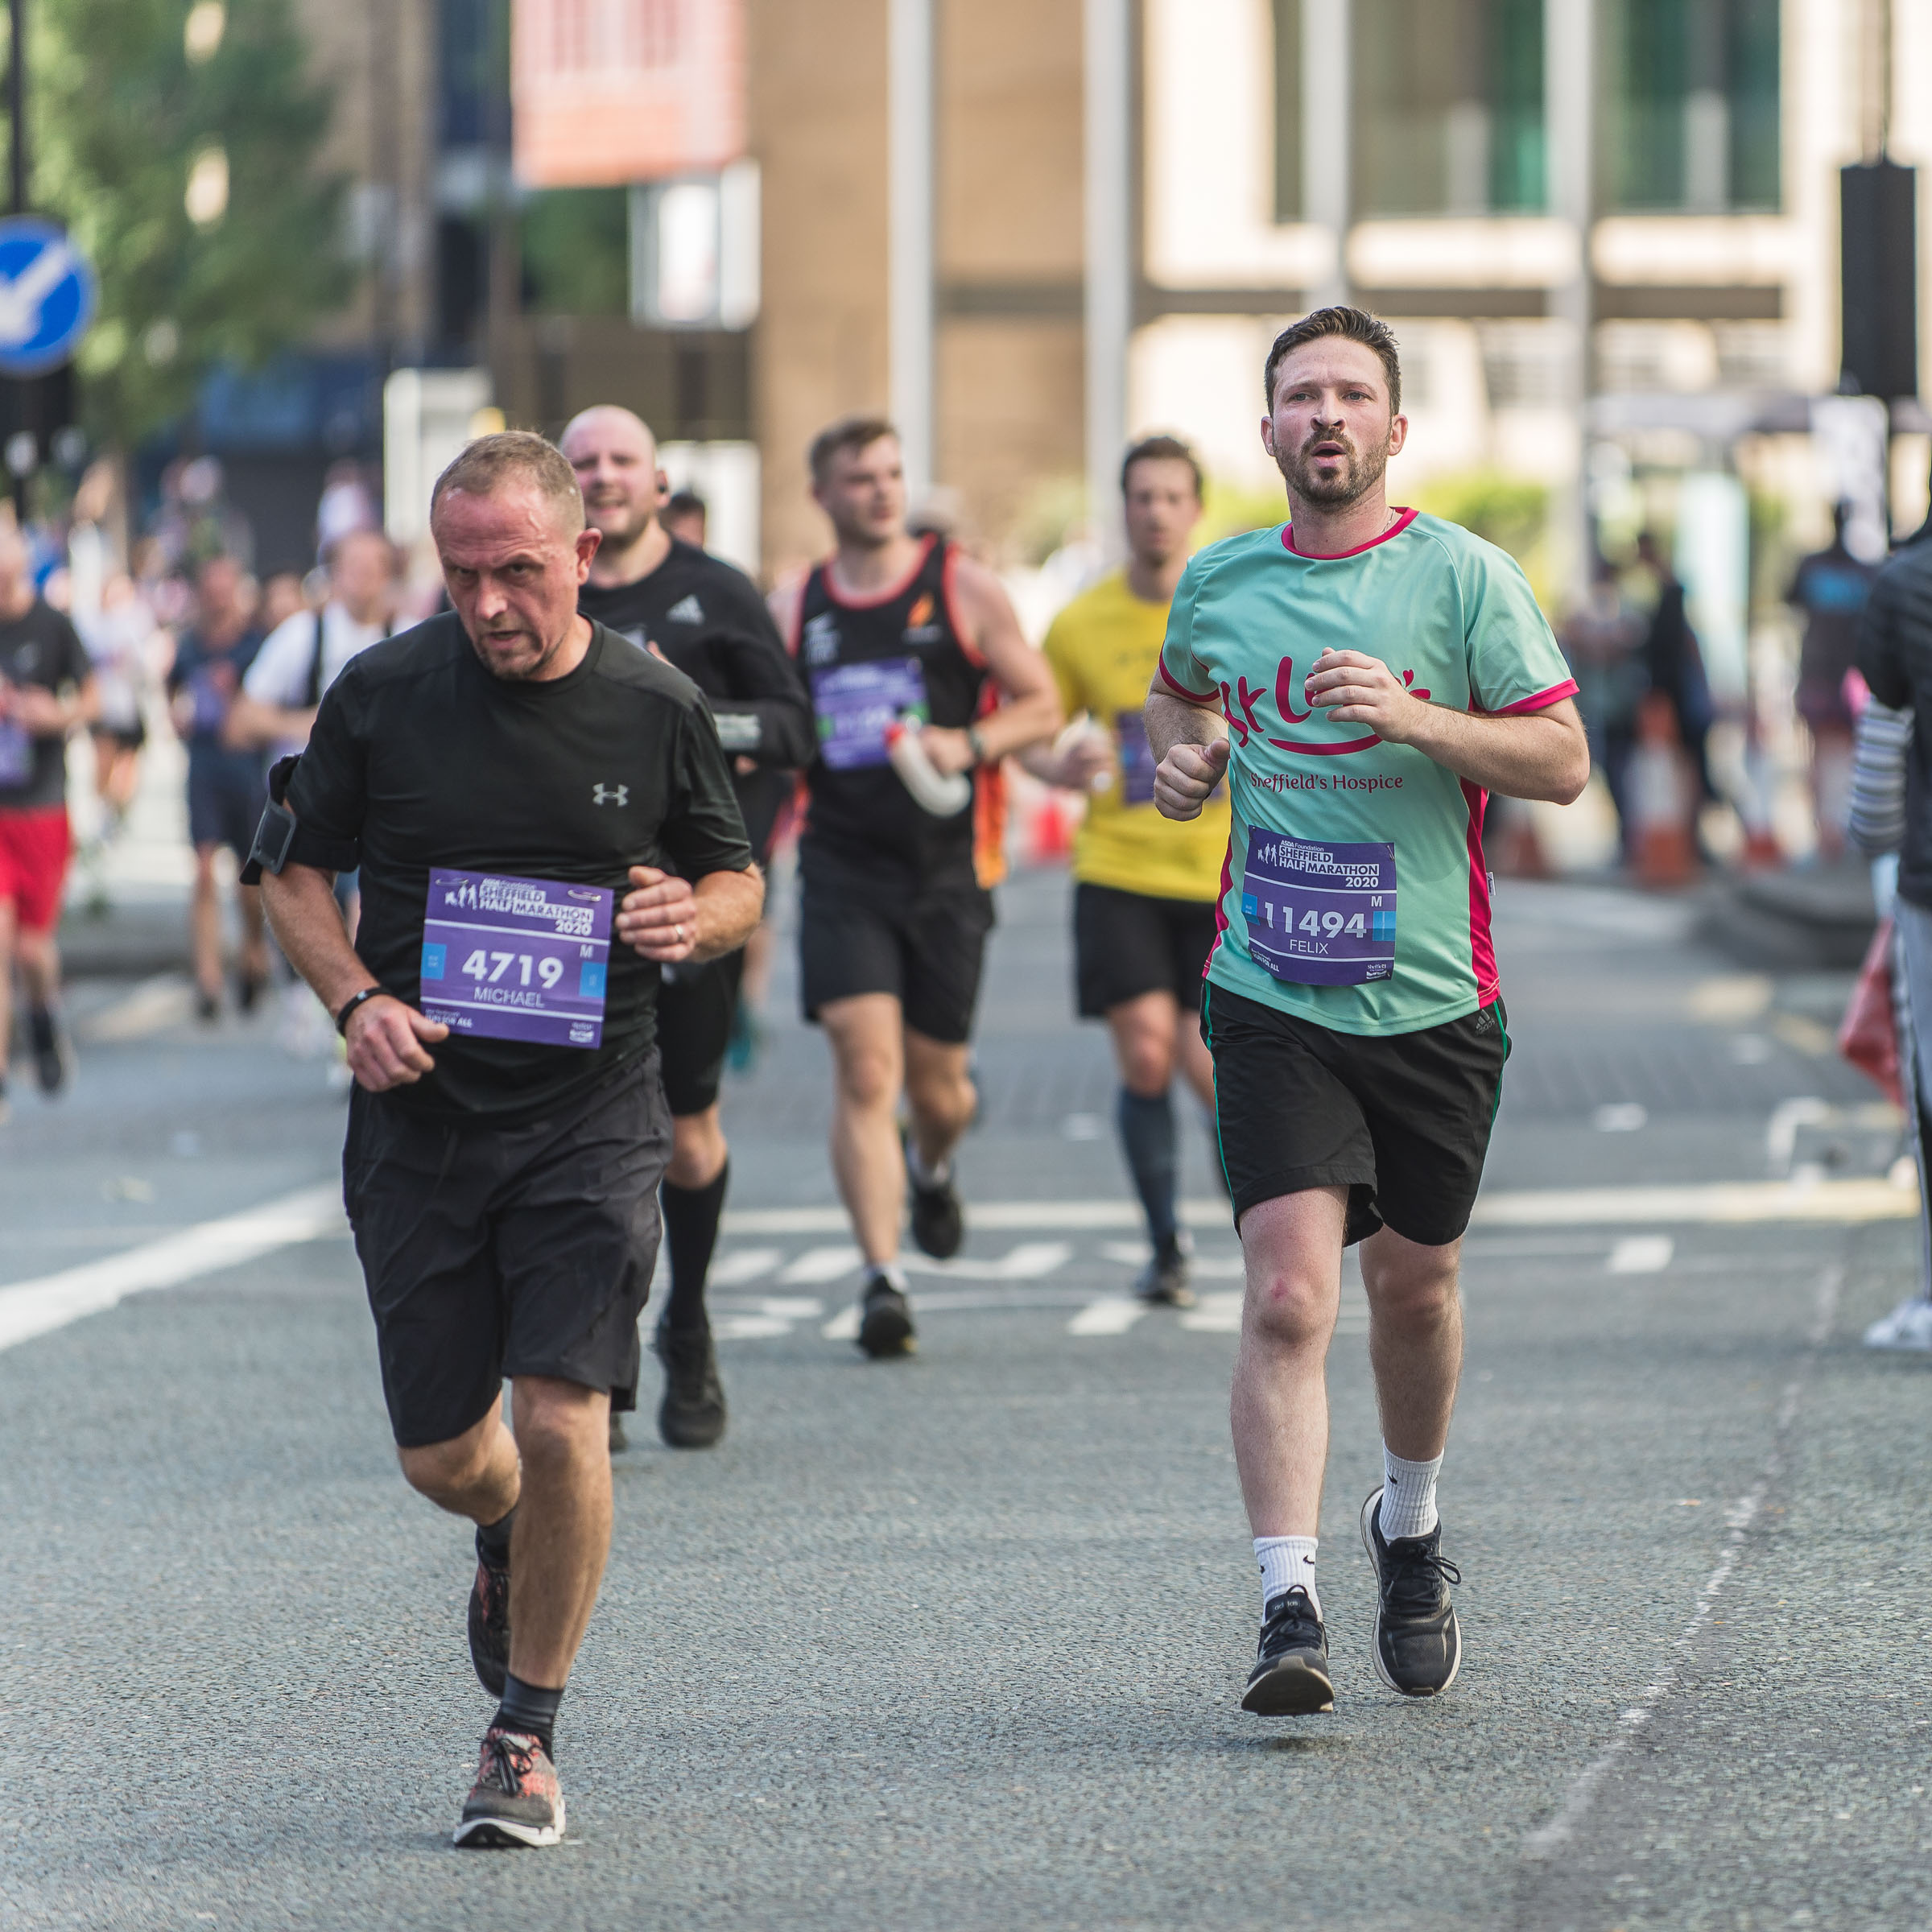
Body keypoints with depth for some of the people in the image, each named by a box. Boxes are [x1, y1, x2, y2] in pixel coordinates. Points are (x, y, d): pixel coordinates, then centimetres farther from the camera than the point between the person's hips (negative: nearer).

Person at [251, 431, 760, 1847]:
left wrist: (693, 918, -12)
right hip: (420, 1116, 1)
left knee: (562, 1423, -13)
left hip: (591, 1119, -1)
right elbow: (297, 871, 9)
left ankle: (528, 1733, 4)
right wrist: (357, 999, -8)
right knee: (442, 1450, 5)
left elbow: (739, 883, 12)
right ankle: (511, 1542, 43)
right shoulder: (382, 695, -2)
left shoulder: (656, 709, -1)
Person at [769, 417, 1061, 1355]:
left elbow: (1041, 705, 4)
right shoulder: (793, 608, 8)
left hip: (946, 865, 0)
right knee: (865, 1067, -14)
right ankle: (882, 1279, -14)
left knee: (936, 1078, 8)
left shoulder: (962, 586, 2)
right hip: (841, 864, 0)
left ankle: (932, 1170, 45)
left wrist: (968, 743, -13)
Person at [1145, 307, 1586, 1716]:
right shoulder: (1219, 584, 5)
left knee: (1412, 1283, 14)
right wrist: (1180, 759, 5)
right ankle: (1289, 1609, -18)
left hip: (1432, 1000, 0)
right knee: (1290, 1293, -15)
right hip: (1273, 1001, 0)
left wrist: (1414, 716, -19)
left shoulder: (1464, 577, -3)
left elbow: (1563, 761, -5)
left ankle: (1411, 1527, 42)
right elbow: (1178, 693, 28)